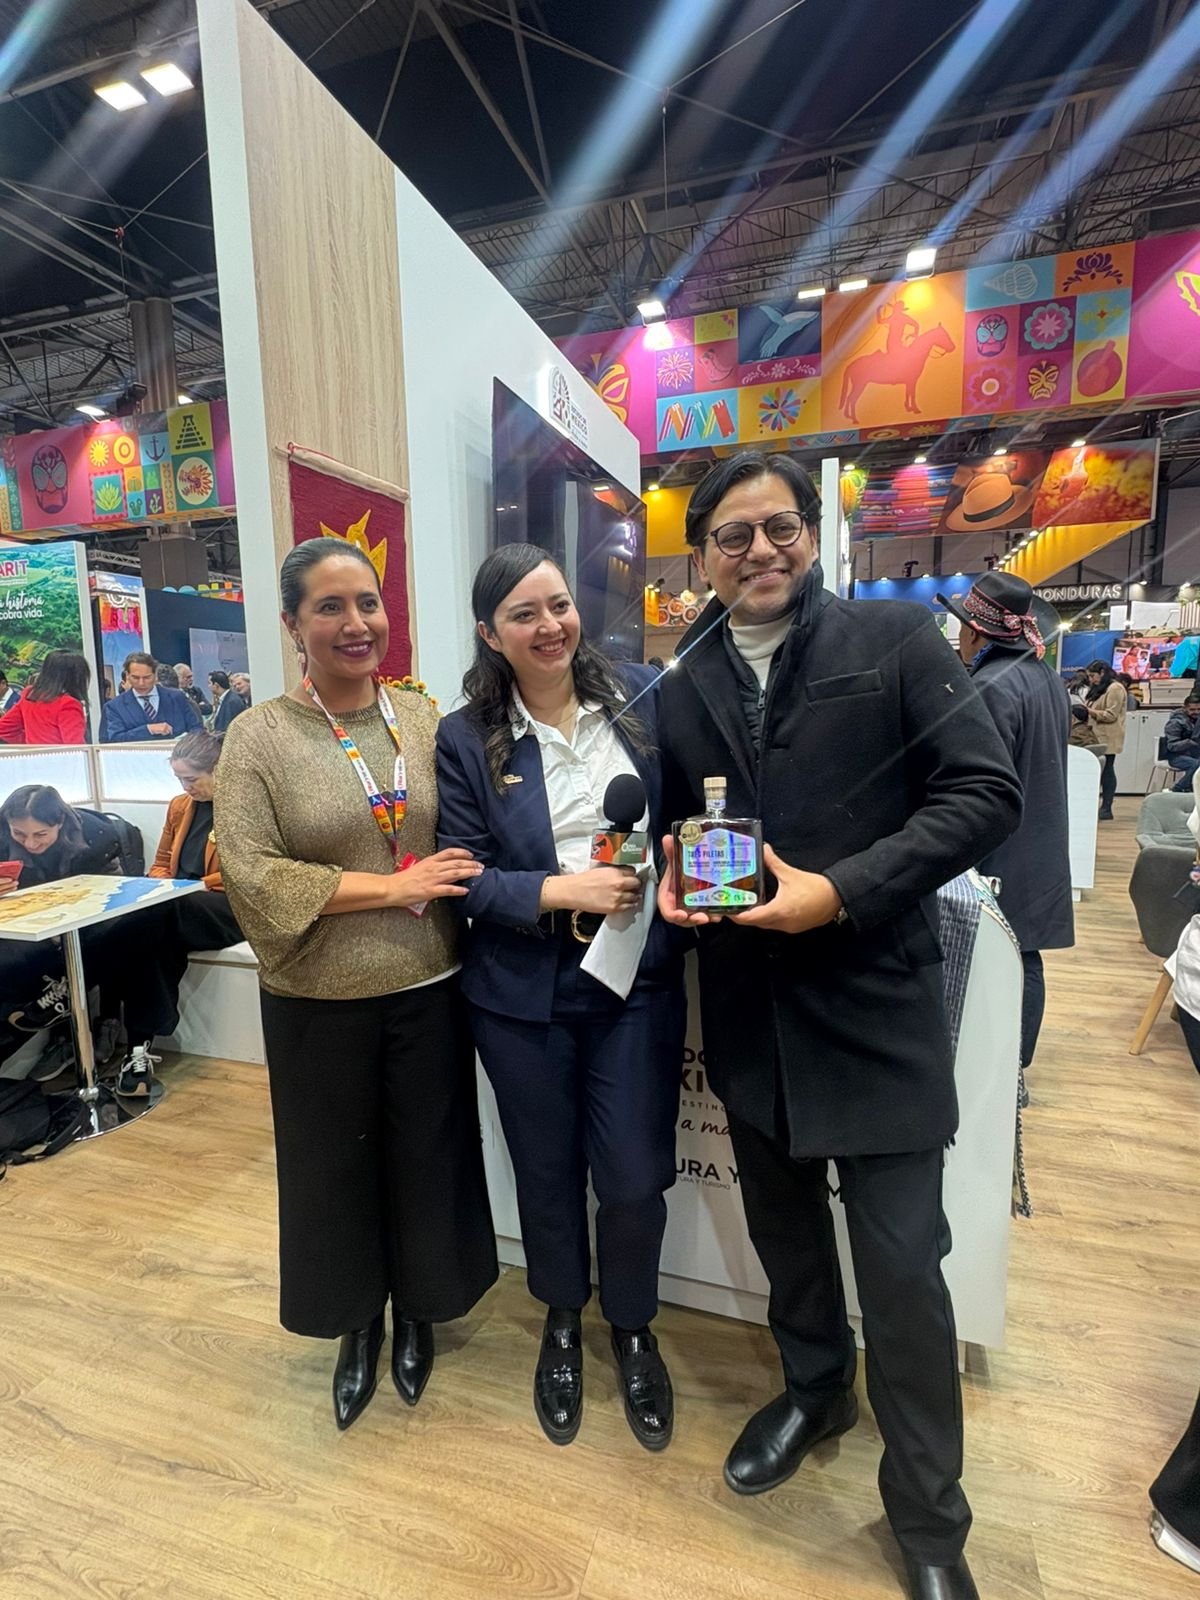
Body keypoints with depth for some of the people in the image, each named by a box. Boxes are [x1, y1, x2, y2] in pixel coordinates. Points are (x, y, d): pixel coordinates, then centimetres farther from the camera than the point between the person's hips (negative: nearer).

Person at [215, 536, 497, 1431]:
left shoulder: (427, 720, 0)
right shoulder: (259, 736, -8)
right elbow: (250, 874, -15)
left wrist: (456, 877, -13)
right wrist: (394, 886, -19)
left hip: (429, 990, 2)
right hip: (319, 1003, -1)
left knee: (427, 1161, 18)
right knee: (334, 1170, 17)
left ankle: (416, 1315, 47)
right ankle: (358, 1325, 46)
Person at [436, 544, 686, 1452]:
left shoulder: (641, 698, -2)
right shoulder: (467, 740, -4)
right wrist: (562, 891, -20)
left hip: (637, 979, 0)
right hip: (525, 994, 0)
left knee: (634, 1180, 10)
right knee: (547, 1172, 20)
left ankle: (634, 1329, 43)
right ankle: (562, 1325, 50)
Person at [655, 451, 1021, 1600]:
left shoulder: (896, 640, -5)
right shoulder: (682, 690, 6)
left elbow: (985, 792, -11)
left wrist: (843, 891, -20)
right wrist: (674, 881, -7)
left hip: (876, 1003, -3)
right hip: (749, 1009, 4)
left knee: (901, 1263, 6)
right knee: (782, 1226, 22)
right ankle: (815, 1390, 51)